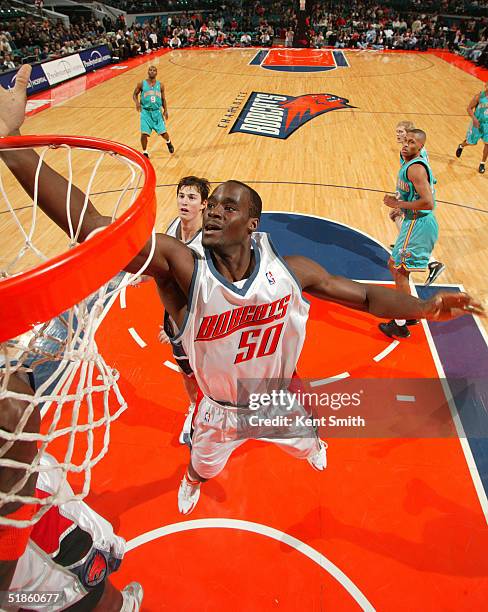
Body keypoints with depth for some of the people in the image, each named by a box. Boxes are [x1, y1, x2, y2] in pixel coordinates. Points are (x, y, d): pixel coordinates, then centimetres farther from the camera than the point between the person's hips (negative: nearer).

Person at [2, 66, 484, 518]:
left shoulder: (290, 271, -26)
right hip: (220, 412, -1)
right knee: (202, 467, 30)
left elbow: (365, 296, -15)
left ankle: (315, 448, 75)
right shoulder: (182, 270, -34)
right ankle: (192, 484, 70)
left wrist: (423, 308, -33)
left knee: (308, 444, 35)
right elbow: (93, 228, -47)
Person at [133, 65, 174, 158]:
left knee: (163, 132, 2)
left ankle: (168, 142, 38)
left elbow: (163, 99, 11)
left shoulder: (160, 85, 3)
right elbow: (135, 94, 7)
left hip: (157, 111, 1)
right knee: (144, 133, -10)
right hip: (145, 112, -1)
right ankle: (144, 152, 9)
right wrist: (137, 102, -14)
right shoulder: (141, 84, -3)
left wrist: (165, 110, -1)